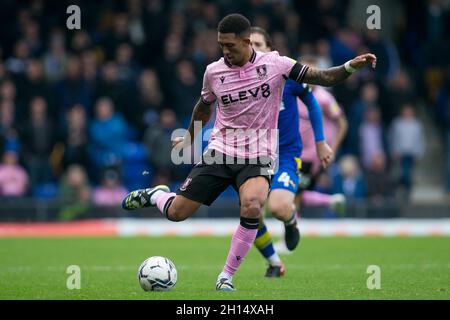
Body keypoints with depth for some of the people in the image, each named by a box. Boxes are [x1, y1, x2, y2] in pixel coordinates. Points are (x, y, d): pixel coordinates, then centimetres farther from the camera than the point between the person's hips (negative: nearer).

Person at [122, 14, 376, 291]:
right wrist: (190, 138, 31)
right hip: (220, 152, 2)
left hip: (258, 157, -2)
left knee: (252, 207, -32)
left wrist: (350, 67, -25)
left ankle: (227, 276, -14)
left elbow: (323, 78, -7)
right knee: (176, 213, -1)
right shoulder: (214, 72, -1)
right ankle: (155, 195, 38)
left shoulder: (275, 64, -7)